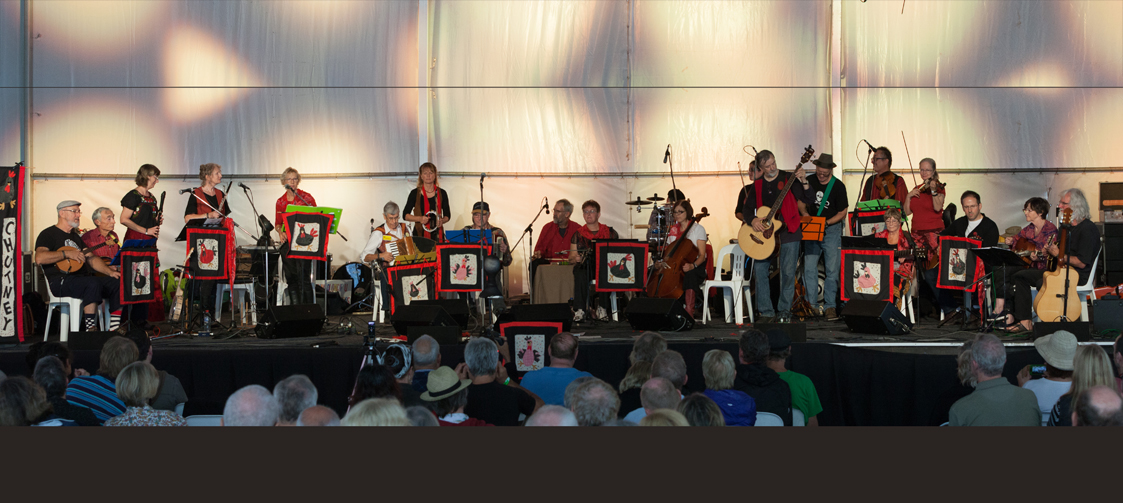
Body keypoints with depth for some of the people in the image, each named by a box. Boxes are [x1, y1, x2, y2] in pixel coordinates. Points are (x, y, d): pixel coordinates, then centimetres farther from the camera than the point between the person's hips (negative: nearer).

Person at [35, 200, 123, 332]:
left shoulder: (76, 237, 28)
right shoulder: (49, 234, 1)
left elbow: (91, 259, 23)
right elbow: (39, 258, -18)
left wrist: (110, 272, 7)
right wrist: (67, 254, -17)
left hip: (81, 279, 8)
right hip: (60, 281, -8)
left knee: (118, 282, -10)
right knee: (93, 284, -36)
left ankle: (115, 330, -15)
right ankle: (91, 330, -38)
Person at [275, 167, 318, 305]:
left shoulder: (306, 198, 1)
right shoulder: (281, 202, 12)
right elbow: (278, 223, 16)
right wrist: (281, 232, -5)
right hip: (287, 242, 4)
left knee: (304, 277, -12)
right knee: (291, 278, 4)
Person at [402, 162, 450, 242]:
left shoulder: (441, 193, 9)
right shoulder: (415, 193, 4)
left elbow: (447, 215, 14)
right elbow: (405, 215, 4)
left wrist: (442, 221, -8)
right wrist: (419, 219, -12)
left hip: (437, 233, 1)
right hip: (420, 233, -1)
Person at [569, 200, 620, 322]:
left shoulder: (609, 232, 12)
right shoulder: (578, 235, 12)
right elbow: (571, 259, 10)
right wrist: (576, 259, -13)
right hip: (584, 266, 0)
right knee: (580, 274, -36)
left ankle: (601, 308, -25)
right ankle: (579, 310, -32)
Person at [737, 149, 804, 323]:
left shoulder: (789, 178, -1)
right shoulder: (757, 185, 10)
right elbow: (747, 207, 12)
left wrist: (803, 182, -25)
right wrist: (752, 219, -8)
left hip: (787, 232, -3)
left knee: (788, 272, -5)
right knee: (759, 270, -4)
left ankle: (784, 312, 7)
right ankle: (766, 312, 5)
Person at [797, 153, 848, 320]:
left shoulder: (838, 186, -5)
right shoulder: (809, 182, 4)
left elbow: (842, 213, -2)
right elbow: (801, 202, 15)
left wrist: (826, 222, -14)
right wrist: (805, 213, -6)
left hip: (832, 230, -3)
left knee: (832, 270, -6)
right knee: (809, 268, -2)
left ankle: (830, 307, -1)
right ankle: (812, 306, 4)